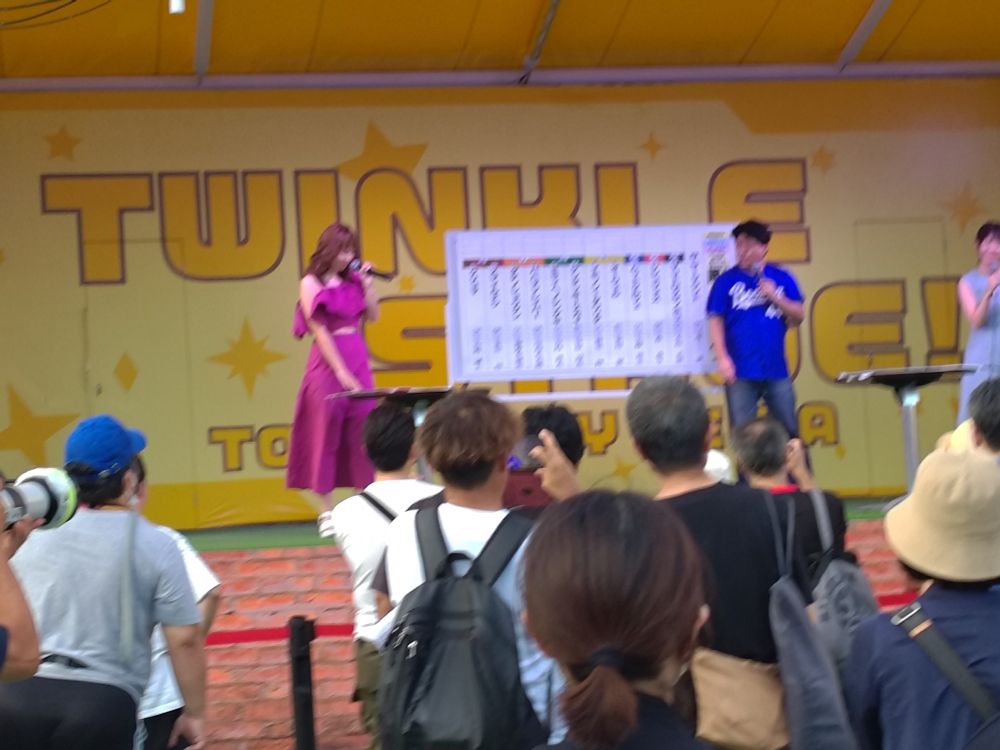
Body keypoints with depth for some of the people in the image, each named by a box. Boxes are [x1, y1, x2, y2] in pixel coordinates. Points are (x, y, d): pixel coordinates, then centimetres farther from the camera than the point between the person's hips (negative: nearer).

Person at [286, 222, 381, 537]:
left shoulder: (352, 280, 10)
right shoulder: (311, 283, -3)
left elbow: (372, 316, 11)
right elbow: (319, 330, -9)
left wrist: (367, 282, 2)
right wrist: (341, 372, -14)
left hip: (358, 361, 5)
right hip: (328, 363, -5)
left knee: (362, 434, 3)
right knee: (326, 435, -2)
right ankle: (327, 512, 2)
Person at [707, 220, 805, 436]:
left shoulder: (781, 278, 7)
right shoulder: (726, 281, 1)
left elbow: (798, 316, 7)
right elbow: (715, 321, -2)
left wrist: (775, 297, -9)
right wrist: (722, 359, -11)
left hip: (776, 369, 2)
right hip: (741, 370, -2)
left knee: (788, 431, 7)